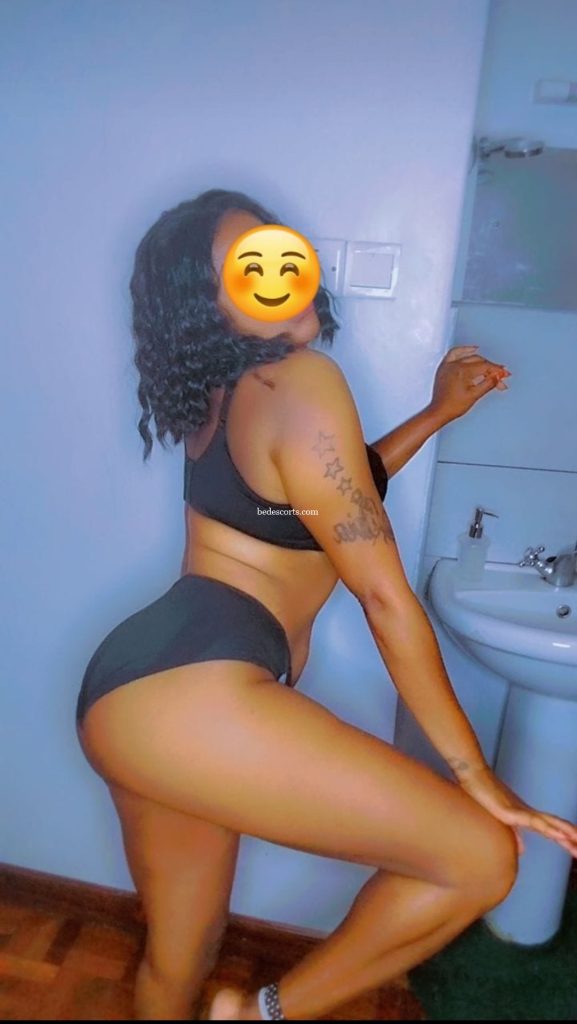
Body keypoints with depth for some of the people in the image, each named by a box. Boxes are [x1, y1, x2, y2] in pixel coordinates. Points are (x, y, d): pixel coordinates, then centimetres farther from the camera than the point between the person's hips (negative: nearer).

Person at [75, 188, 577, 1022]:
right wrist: (473, 771, 0)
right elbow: (383, 595, -10)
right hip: (190, 691, -10)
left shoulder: (223, 393, 19)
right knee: (481, 860, -2)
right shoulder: (301, 381, -10)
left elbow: (336, 493, 30)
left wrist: (439, 412, 31)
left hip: (130, 689, 10)